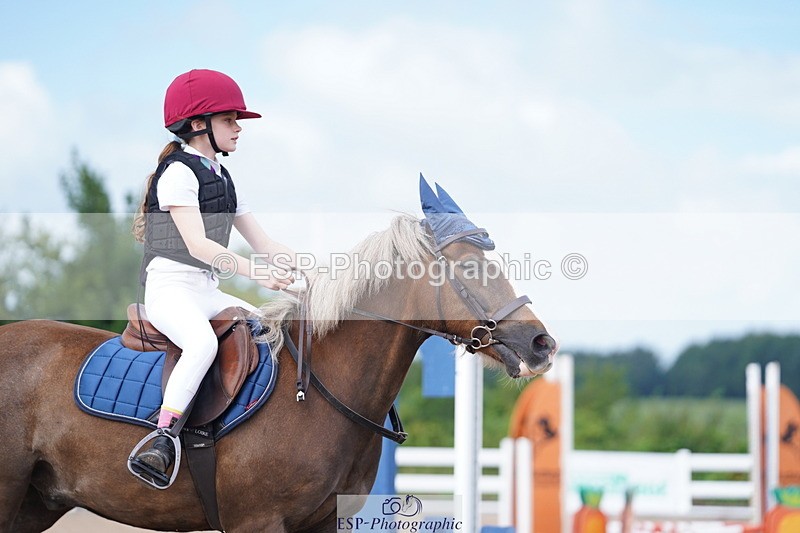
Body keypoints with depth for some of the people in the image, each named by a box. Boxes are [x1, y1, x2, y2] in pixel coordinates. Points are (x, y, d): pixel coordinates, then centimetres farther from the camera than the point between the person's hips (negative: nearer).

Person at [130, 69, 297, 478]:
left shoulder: (222, 179, 19)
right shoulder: (179, 172, -9)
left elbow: (261, 242, 17)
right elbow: (198, 244, -20)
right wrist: (257, 273, -30)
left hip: (208, 291, 9)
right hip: (171, 287, -9)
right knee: (203, 342, -37)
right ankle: (162, 441, -39)